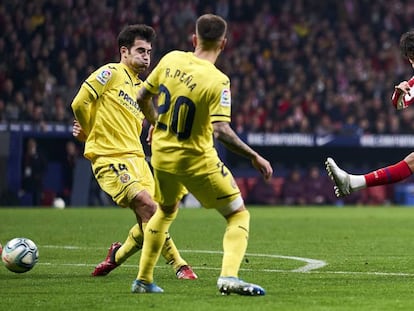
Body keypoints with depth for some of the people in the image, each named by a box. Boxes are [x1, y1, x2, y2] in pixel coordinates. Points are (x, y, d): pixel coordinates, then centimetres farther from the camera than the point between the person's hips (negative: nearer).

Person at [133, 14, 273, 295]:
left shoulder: (171, 60, -4)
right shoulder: (217, 81, -21)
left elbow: (142, 97, 8)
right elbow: (221, 130, -29)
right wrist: (254, 157, -20)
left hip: (161, 154, 6)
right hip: (196, 160, -6)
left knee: (166, 211, 31)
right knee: (239, 215, 6)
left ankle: (143, 279, 33)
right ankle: (229, 275, -17)